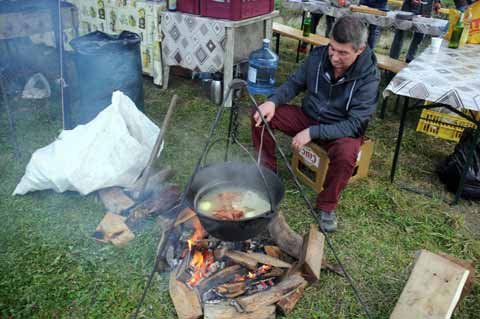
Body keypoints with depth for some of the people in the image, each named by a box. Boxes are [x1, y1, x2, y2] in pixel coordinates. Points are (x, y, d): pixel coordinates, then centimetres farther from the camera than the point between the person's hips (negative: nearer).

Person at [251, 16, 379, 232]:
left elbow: (355, 124, -26)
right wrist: (273, 101, -18)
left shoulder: (369, 76, -24)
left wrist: (312, 132, -33)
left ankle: (327, 206, -10)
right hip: (308, 116, 4)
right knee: (259, 115, -13)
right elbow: (295, 83, 2)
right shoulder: (318, 56, -12)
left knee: (346, 155, -38)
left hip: (342, 129, -4)